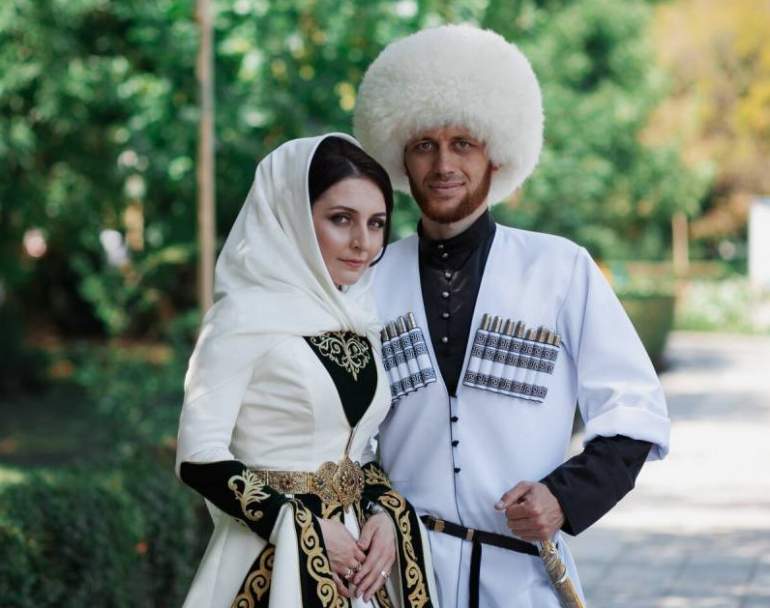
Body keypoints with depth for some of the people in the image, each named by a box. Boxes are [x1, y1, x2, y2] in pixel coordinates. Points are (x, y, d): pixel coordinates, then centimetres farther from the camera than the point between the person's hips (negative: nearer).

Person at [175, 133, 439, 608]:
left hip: (356, 556, 6)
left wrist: (385, 515, -4)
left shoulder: (362, 319, 6)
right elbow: (200, 458, -15)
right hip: (274, 560, -6)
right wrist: (303, 531, -17)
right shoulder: (246, 315, -12)